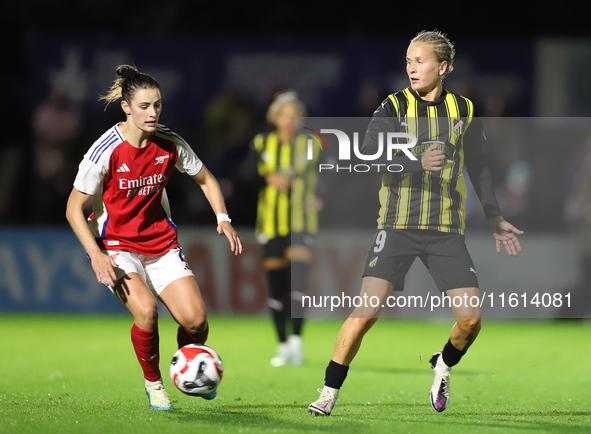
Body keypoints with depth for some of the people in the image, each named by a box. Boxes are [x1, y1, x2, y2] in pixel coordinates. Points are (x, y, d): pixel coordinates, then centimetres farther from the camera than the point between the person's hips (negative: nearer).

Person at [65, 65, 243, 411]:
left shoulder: (169, 143, -6)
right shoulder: (105, 151, -18)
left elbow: (205, 179, 12)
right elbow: (74, 207, -10)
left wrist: (223, 219, -4)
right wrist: (97, 255, -21)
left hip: (162, 243, 4)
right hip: (117, 245, -4)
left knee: (195, 319, -13)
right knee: (146, 309, -30)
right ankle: (153, 383, -4)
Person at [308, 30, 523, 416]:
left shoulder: (464, 110, 8)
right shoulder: (393, 107, -1)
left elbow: (478, 167, 20)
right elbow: (368, 159, -14)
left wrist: (495, 217, 19)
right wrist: (418, 161, -28)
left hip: (447, 229, 3)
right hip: (399, 225, -2)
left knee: (471, 318, -5)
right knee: (367, 311, -15)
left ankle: (443, 367, 27)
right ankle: (330, 392, -3)